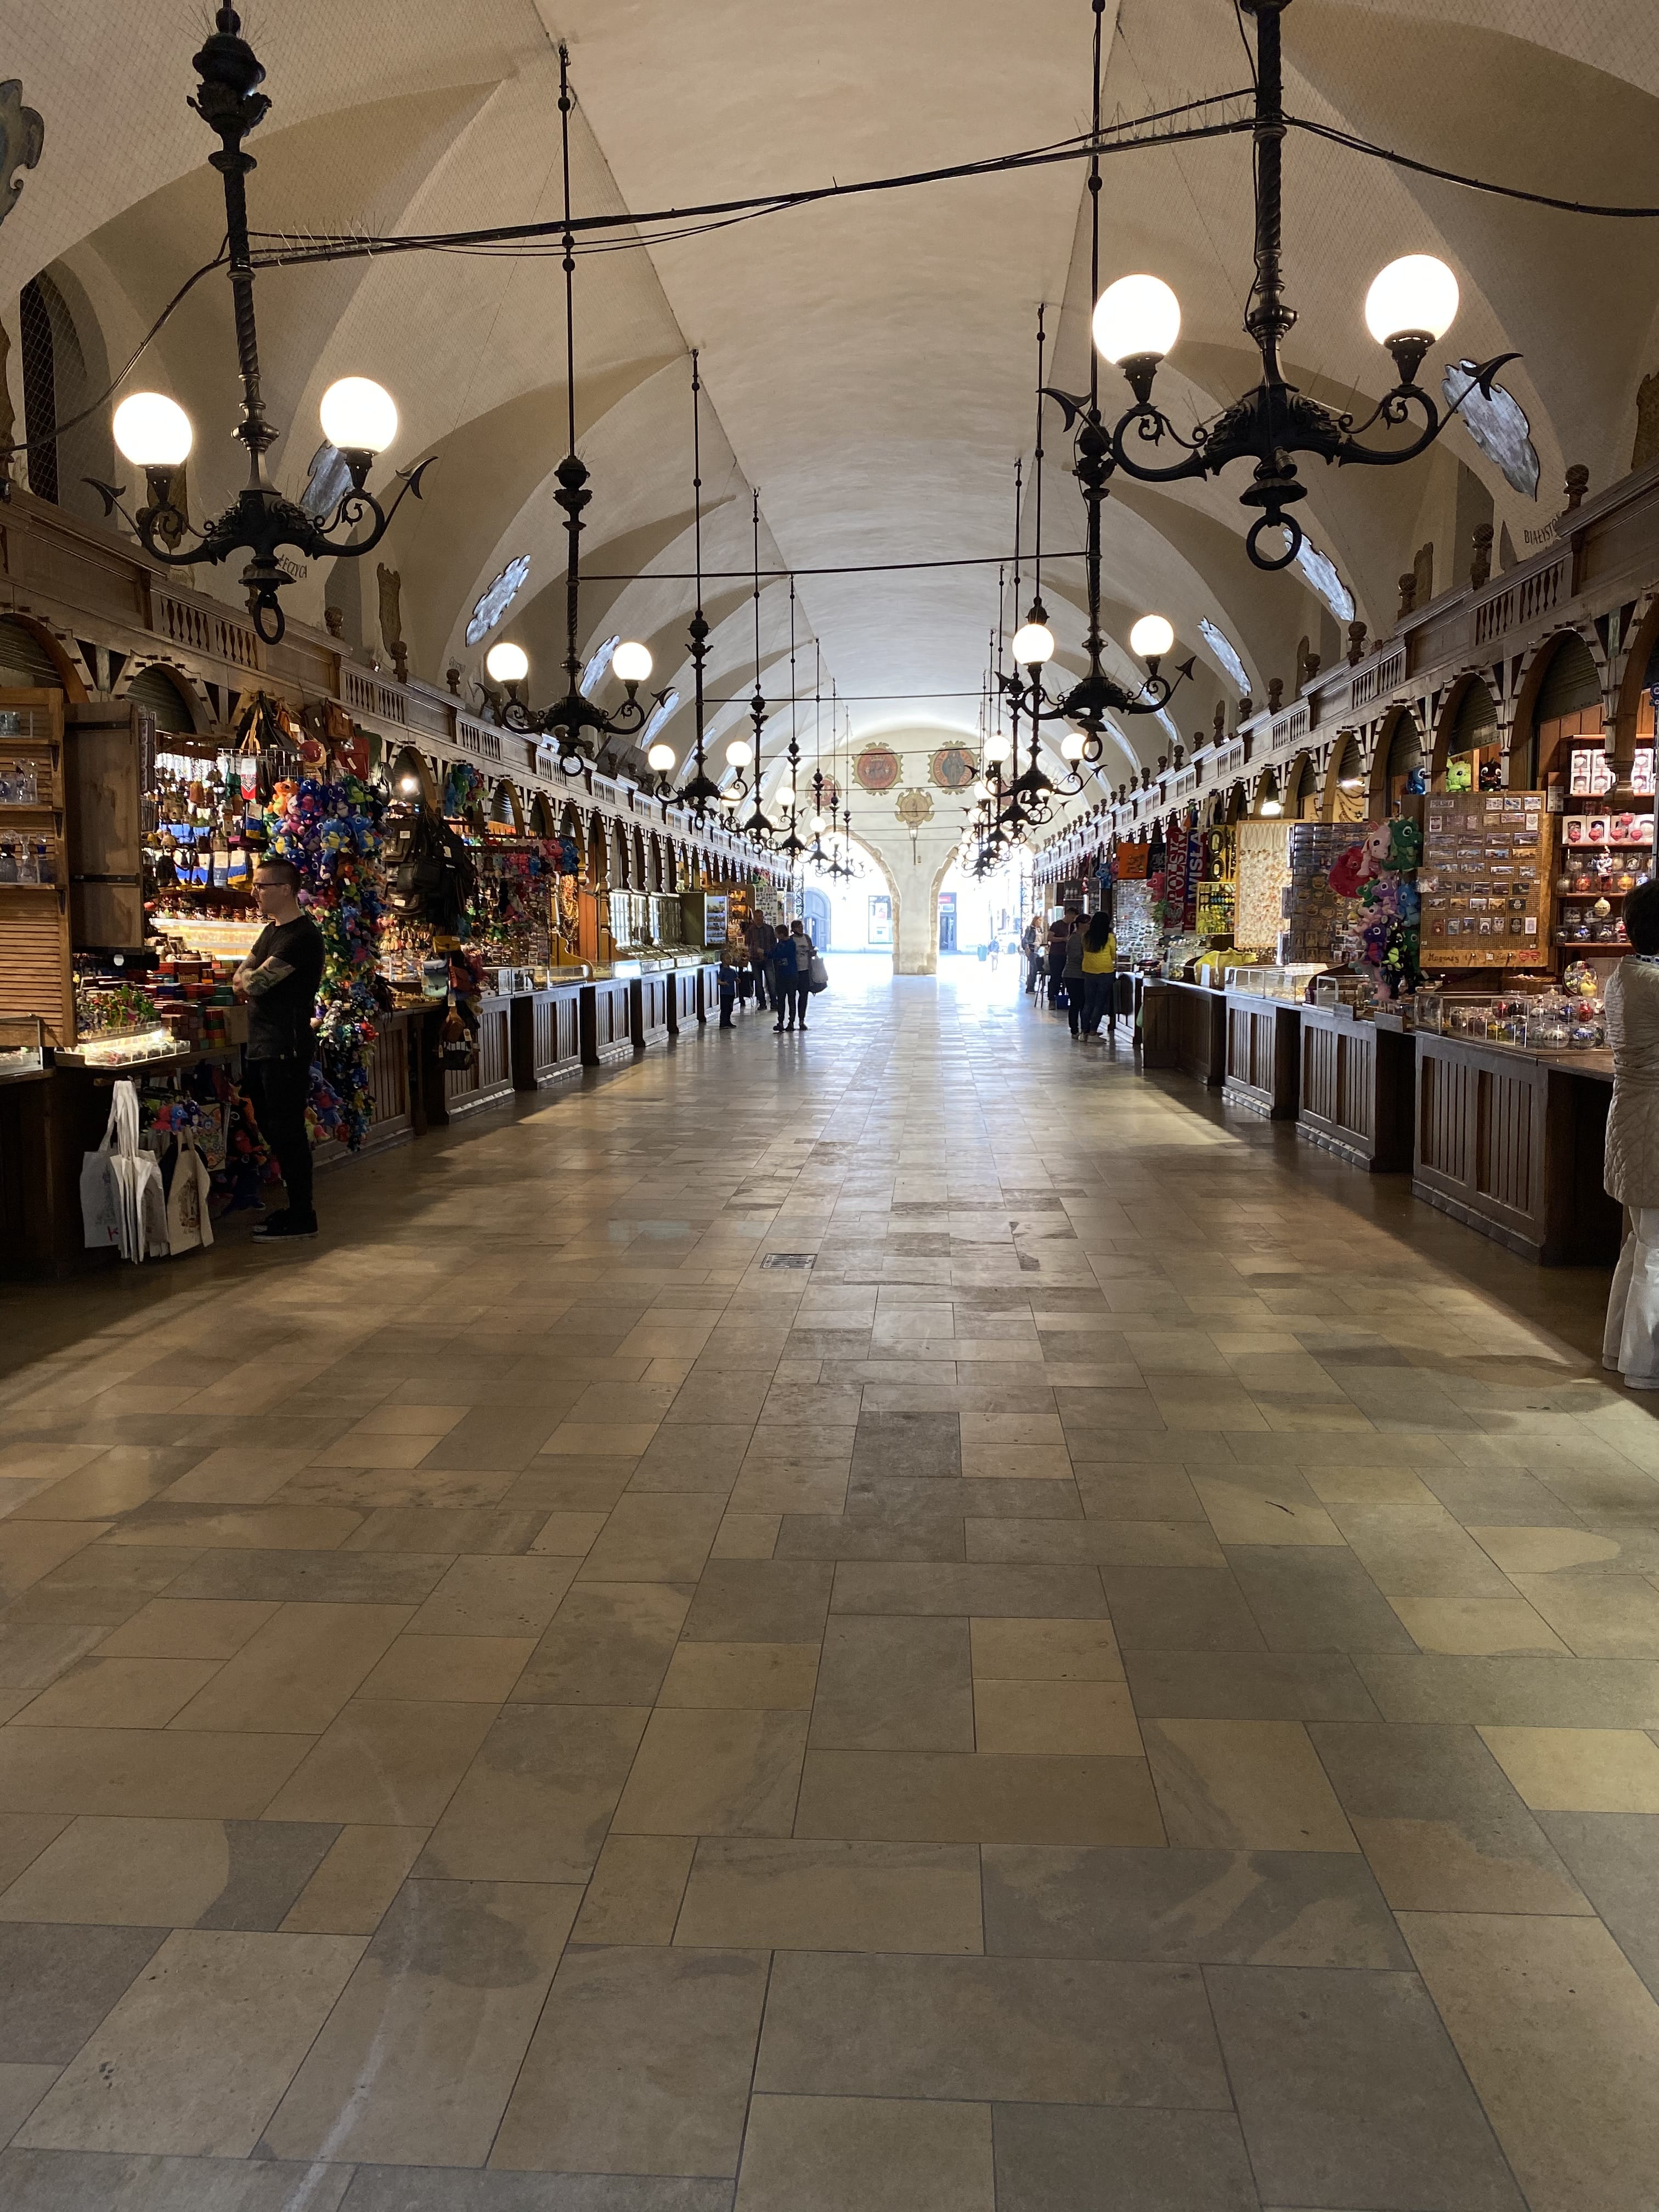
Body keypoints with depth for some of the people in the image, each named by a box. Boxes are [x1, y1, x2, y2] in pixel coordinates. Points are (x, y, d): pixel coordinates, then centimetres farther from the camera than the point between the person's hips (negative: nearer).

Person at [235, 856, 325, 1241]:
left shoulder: (302, 936, -15)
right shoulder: (271, 930, 17)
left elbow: (253, 983, -21)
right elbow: (241, 980, 16)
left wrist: (251, 978, 1)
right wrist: (256, 979, -5)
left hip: (286, 1050, -10)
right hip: (263, 1047, 10)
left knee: (286, 1131, -5)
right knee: (274, 1129, 14)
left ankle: (301, 1218, 2)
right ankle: (296, 1208, 22)